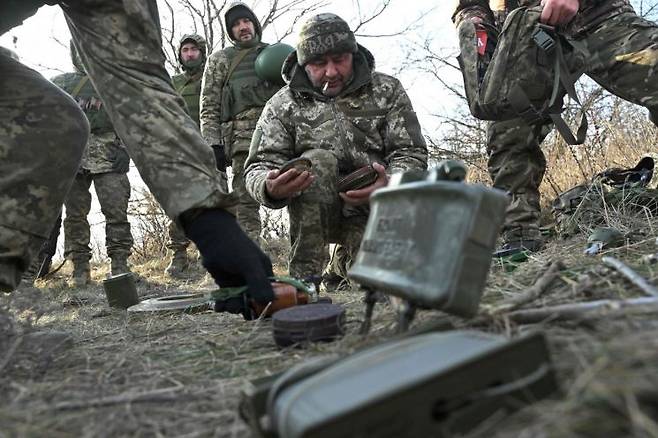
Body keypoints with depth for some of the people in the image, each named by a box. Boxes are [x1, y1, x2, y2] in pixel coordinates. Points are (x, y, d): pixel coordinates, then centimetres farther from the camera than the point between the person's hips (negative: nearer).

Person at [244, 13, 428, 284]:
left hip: (375, 208, 1)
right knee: (317, 160, -30)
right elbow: (258, 168, -6)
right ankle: (304, 277, -24)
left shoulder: (387, 91, 2)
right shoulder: (282, 106, 0)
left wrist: (390, 184, -28)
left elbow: (412, 154, -3)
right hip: (314, 211, 0)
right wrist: (270, 189, -33)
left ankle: (349, 254, 4)